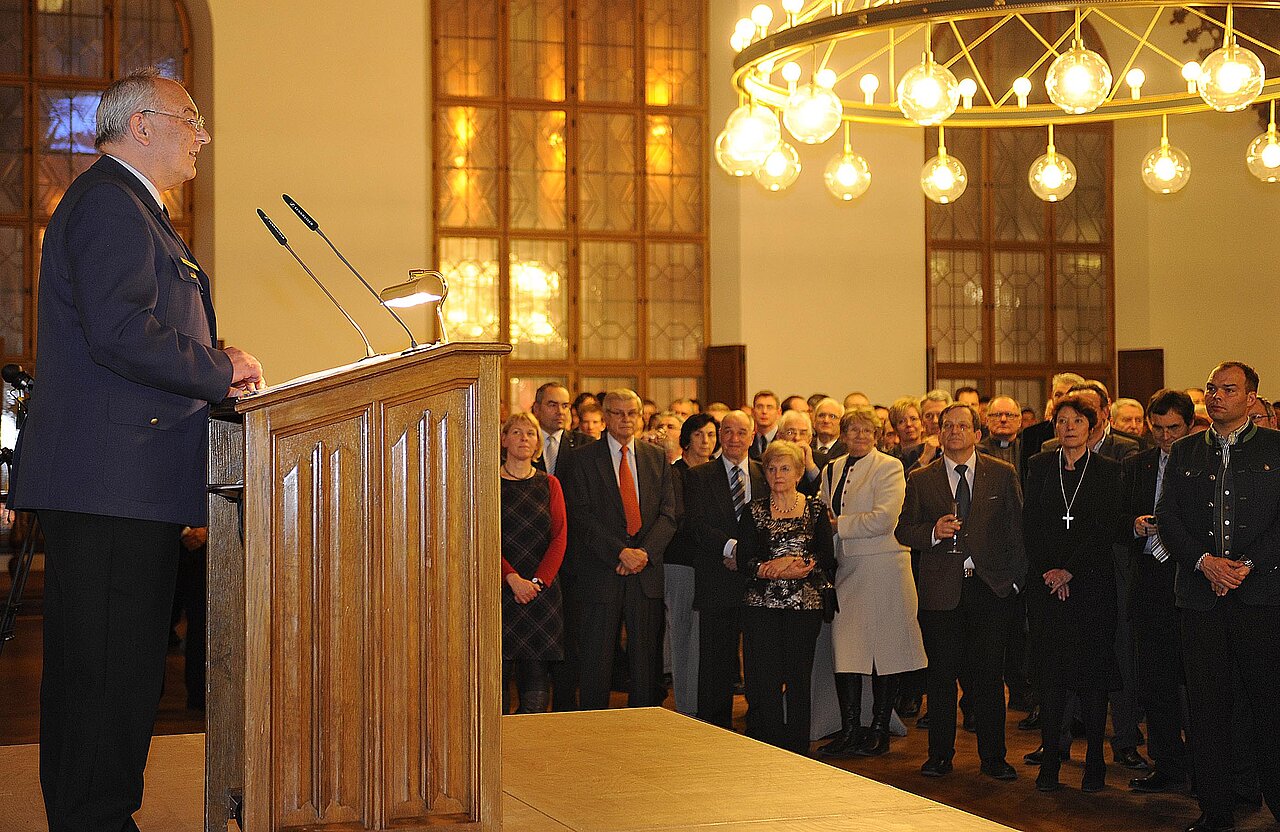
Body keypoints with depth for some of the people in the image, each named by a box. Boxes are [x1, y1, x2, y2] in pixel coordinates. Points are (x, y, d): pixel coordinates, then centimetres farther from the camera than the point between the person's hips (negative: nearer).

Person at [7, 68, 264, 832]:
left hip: (127, 486, 11)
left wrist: (217, 362, 9)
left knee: (123, 670, 13)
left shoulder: (133, 207, 25)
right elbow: (122, 334, -21)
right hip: (110, 482, -11)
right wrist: (220, 371, -10)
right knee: (106, 670, -8)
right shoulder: (109, 202, -10)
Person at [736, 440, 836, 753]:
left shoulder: (816, 509, 8)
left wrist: (794, 562, -14)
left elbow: (827, 557, 0)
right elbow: (744, 560, -1)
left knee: (799, 680, 1)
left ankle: (797, 751, 9)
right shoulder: (755, 510, 8)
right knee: (763, 681, -6)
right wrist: (772, 570, -16)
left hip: (805, 604, 0)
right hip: (762, 603, 0)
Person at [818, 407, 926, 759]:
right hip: (845, 569, 5)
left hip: (883, 568, -5)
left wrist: (839, 524, -11)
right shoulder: (832, 470, 14)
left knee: (885, 648, 1)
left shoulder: (889, 467, -4)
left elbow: (884, 519, -16)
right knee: (845, 649, -1)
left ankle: (879, 731, 10)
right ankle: (849, 731, 4)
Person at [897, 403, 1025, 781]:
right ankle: (940, 755, 16)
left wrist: (1016, 579, 0)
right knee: (942, 675, 5)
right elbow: (904, 530, 7)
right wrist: (933, 532, -13)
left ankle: (993, 756, 10)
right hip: (941, 590, 1)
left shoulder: (1002, 474, 6)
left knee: (988, 675, 1)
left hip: (991, 588, -1)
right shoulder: (920, 480, 7)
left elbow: (1016, 529, 6)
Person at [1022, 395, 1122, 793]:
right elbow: (1030, 525, 4)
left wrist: (1070, 571, -12)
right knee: (1050, 671, 1)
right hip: (1047, 582, 2)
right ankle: (1049, 761, 5)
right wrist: (1047, 571, -7)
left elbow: (1106, 529, -4)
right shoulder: (1039, 465, 9)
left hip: (1092, 580, -1)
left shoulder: (1108, 470, 3)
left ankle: (1094, 762, 6)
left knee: (1093, 671, -1)